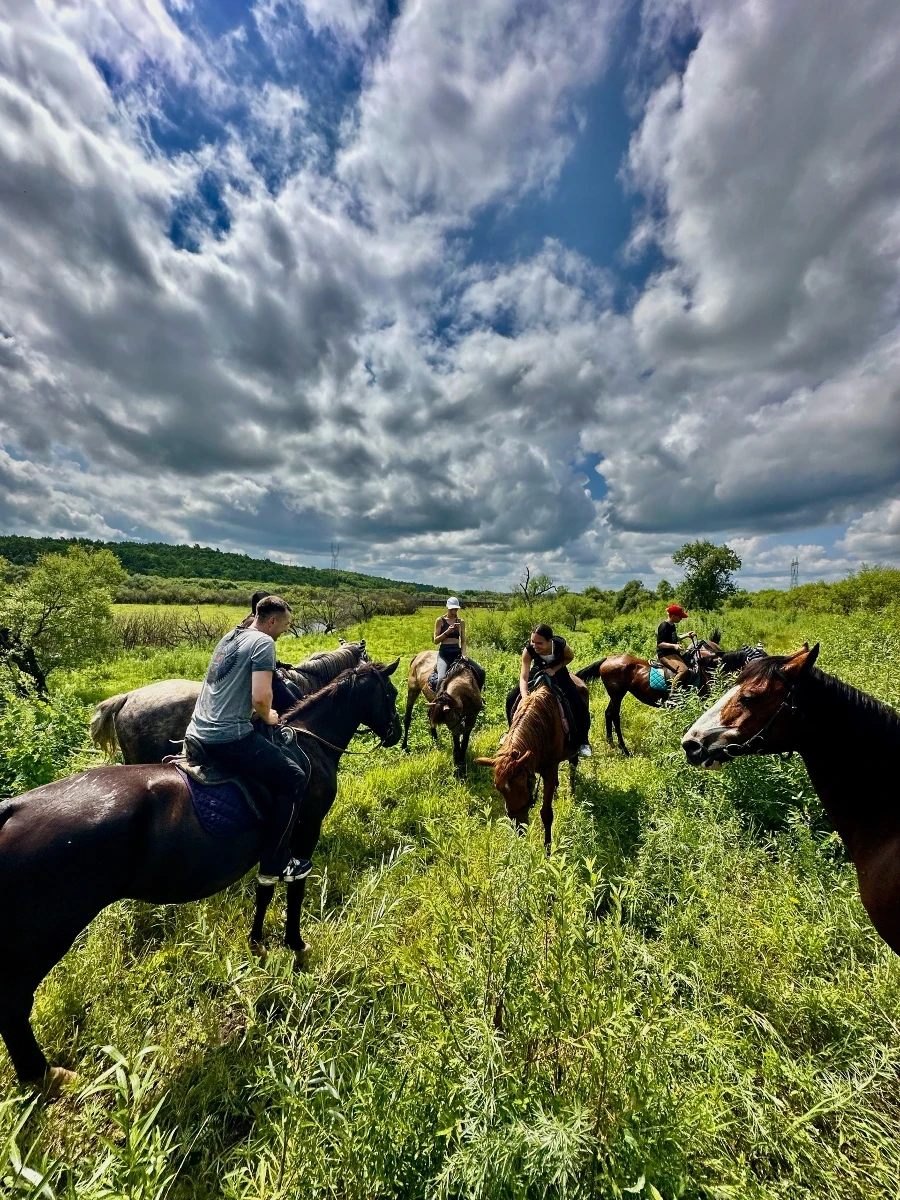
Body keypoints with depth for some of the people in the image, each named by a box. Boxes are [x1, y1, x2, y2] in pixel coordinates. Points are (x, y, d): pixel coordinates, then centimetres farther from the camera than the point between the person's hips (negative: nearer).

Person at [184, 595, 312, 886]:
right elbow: (260, 697, -23)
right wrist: (268, 716, -2)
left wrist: (257, 712, 24)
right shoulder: (263, 642, -12)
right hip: (228, 738, -9)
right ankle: (274, 865, 8)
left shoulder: (230, 637, 16)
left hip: (195, 734, 10)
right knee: (295, 778, 1)